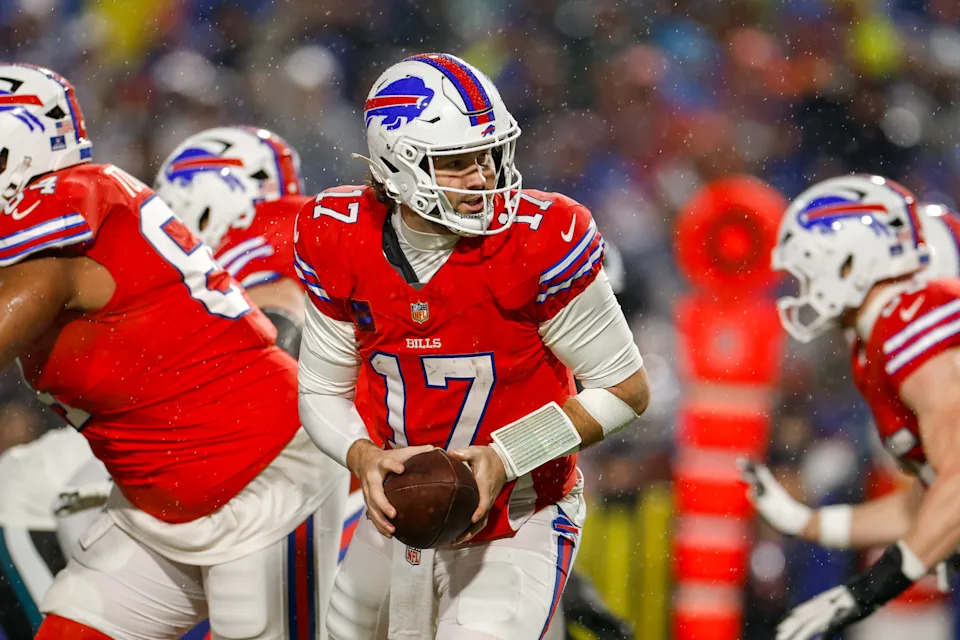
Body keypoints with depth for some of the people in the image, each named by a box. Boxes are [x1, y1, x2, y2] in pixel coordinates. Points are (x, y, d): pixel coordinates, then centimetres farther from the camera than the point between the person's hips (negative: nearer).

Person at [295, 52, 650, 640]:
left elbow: (626, 390, -13)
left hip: (515, 524, -5)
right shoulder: (341, 244, -10)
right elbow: (323, 391, 3)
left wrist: (503, 458, -22)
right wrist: (363, 456, -19)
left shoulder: (539, 243, -22)